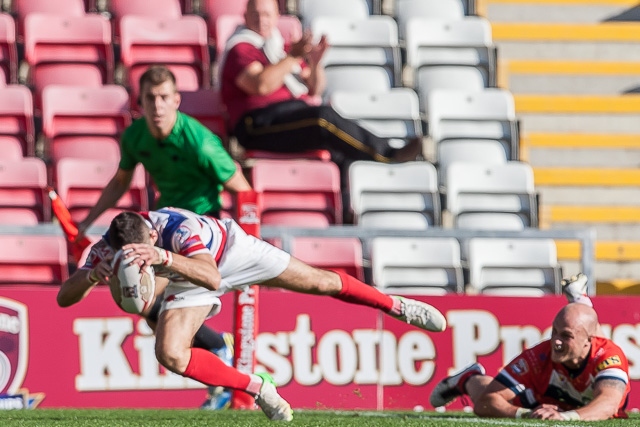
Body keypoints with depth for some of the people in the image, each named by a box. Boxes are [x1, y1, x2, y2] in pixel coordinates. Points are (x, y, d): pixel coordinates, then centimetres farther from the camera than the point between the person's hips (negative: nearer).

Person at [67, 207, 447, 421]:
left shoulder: (179, 227, -45)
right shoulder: (110, 246, -30)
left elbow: (212, 278, -61)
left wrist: (163, 257, -76)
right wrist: (90, 275, -51)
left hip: (232, 248, -4)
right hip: (188, 281, 4)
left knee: (321, 283, 6)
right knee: (170, 354, -18)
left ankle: (397, 306, 34)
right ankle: (258, 388, 1)